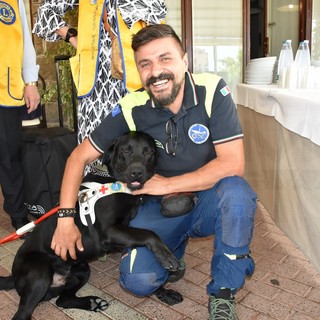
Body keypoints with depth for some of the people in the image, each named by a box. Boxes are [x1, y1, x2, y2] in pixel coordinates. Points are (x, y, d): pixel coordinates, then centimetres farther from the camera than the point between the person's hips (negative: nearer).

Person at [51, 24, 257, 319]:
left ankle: (224, 292, -9)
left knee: (235, 190, -34)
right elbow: (80, 156, -6)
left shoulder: (212, 90, -19)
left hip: (209, 199, -1)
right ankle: (175, 247, 19)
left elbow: (233, 163, -23)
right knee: (138, 281, -17)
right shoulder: (131, 109, -14)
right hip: (160, 206, 1)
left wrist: (166, 184, -20)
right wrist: (66, 218, -12)